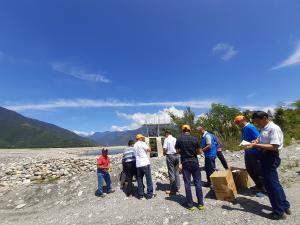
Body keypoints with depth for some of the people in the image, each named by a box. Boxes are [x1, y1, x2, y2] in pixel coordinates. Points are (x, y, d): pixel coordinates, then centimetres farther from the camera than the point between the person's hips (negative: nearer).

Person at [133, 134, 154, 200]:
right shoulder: (142, 143, -8)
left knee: (139, 180, 13)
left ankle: (140, 195, 18)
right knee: (149, 179, 4)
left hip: (138, 164, 7)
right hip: (145, 163, -6)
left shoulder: (135, 145, 13)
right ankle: (149, 194, 10)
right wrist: (147, 146, 9)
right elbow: (149, 150, -7)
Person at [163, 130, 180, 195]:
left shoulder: (167, 139, -6)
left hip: (170, 156, -5)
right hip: (176, 155, 6)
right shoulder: (175, 139, 8)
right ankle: (177, 187, 25)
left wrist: (164, 153, 4)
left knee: (171, 173, 1)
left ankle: (173, 190, 8)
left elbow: (165, 148, -14)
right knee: (176, 172, 15)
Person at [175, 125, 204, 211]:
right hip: (194, 162, 1)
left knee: (187, 184, 8)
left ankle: (190, 205, 16)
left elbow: (178, 151, -3)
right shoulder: (194, 139, -4)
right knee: (198, 183, 12)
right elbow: (199, 152, 1)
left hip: (185, 163, -1)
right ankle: (201, 203, 20)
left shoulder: (179, 139, -7)